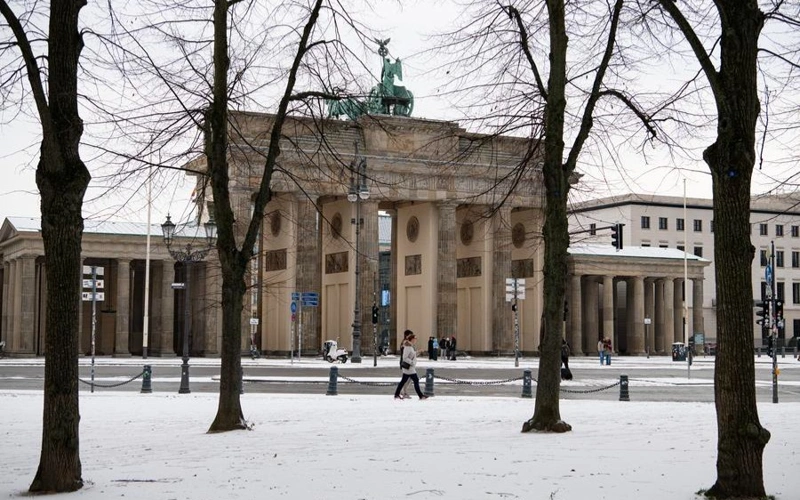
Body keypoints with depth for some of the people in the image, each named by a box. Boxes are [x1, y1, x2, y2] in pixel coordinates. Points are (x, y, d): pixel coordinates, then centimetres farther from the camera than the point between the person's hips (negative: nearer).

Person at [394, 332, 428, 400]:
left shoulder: (410, 346, 13)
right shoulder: (408, 347, -18)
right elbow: (405, 358, -22)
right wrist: (412, 362, -22)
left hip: (411, 367, 10)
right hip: (409, 367, -10)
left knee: (403, 381, 12)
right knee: (416, 380, -5)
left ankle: (396, 395, 16)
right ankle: (421, 396, -1)